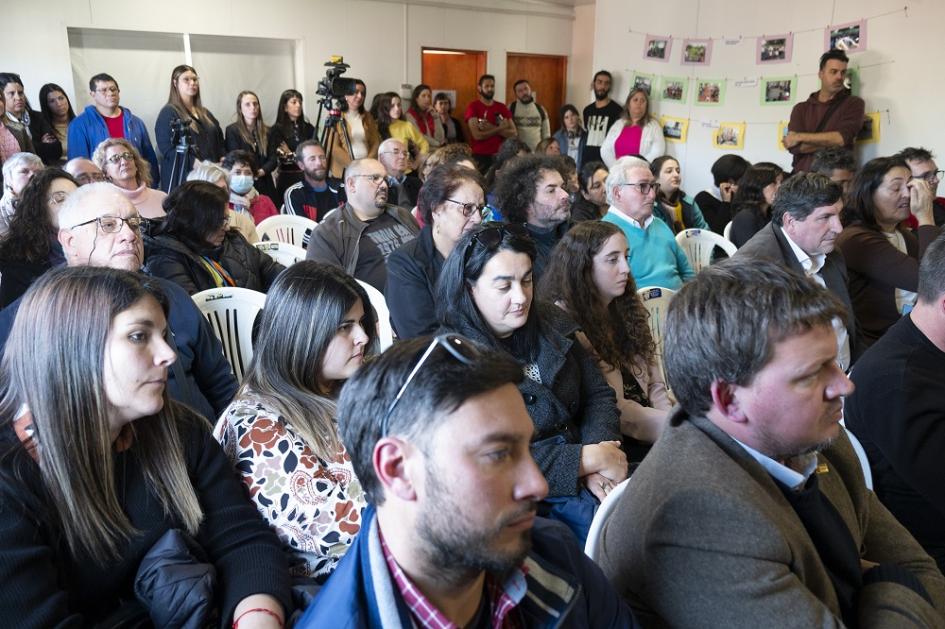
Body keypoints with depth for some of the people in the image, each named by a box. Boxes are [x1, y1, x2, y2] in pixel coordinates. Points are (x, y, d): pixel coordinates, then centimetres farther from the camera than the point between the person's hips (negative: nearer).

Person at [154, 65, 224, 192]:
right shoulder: (168, 113, 0)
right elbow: (167, 148, -12)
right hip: (183, 178, -6)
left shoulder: (205, 113, 21)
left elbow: (219, 143, 19)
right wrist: (195, 164, -21)